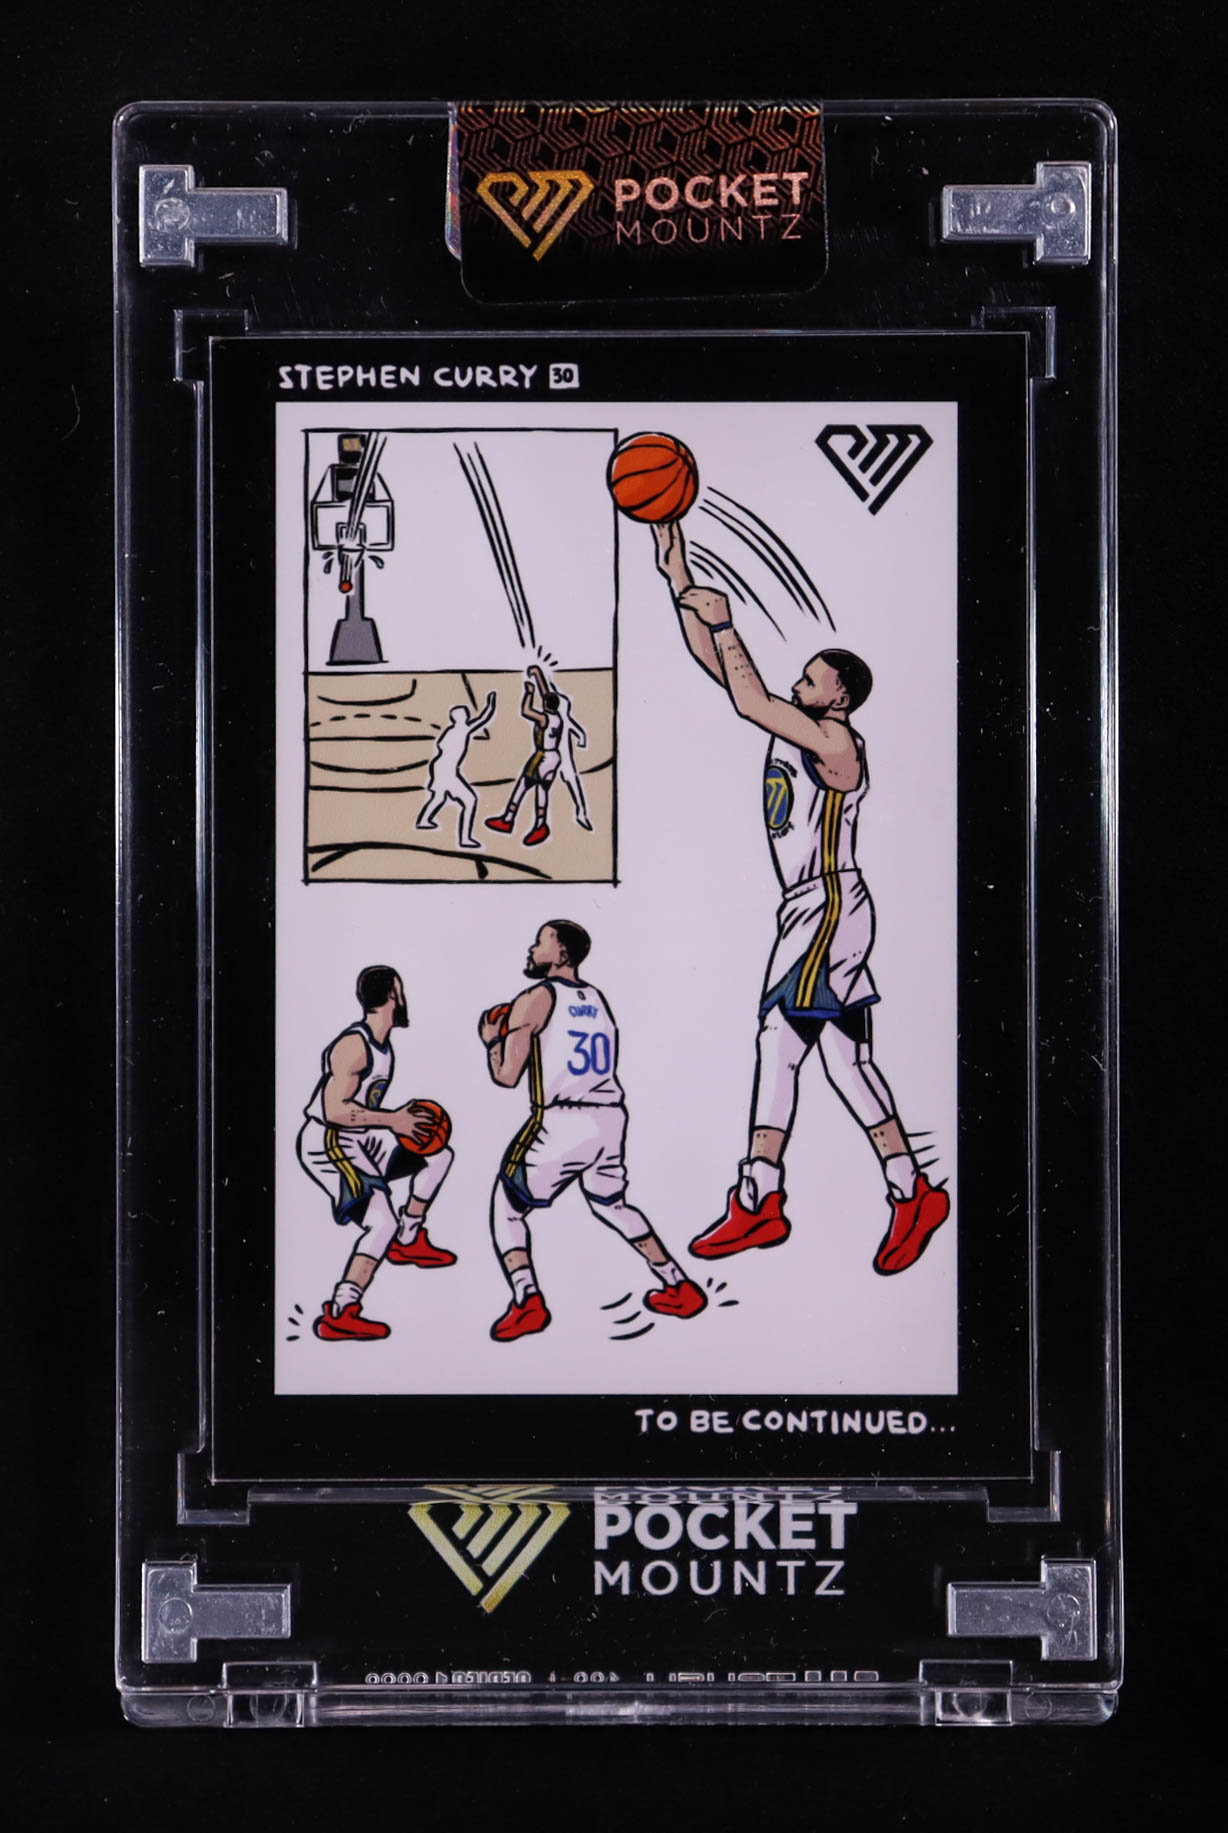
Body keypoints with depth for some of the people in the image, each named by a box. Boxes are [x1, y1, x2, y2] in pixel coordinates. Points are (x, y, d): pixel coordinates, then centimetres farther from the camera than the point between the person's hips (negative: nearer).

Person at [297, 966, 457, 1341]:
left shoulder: (381, 1043, 10)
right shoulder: (354, 1045, -21)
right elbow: (335, 1110, -28)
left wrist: (400, 1117, 7)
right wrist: (394, 1120, -23)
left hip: (358, 1141, 10)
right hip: (326, 1145, -10)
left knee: (439, 1156, 20)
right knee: (382, 1223, -24)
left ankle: (407, 1242, 30)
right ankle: (339, 1315, -22)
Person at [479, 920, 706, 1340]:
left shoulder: (535, 999, -6)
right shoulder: (597, 998, 15)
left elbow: (507, 1075, -8)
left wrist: (492, 1040, 11)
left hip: (559, 1125, -7)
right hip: (609, 1120, 7)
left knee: (507, 1206, 10)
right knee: (611, 1204, 28)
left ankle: (527, 1303, -5)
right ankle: (679, 1288, 27)